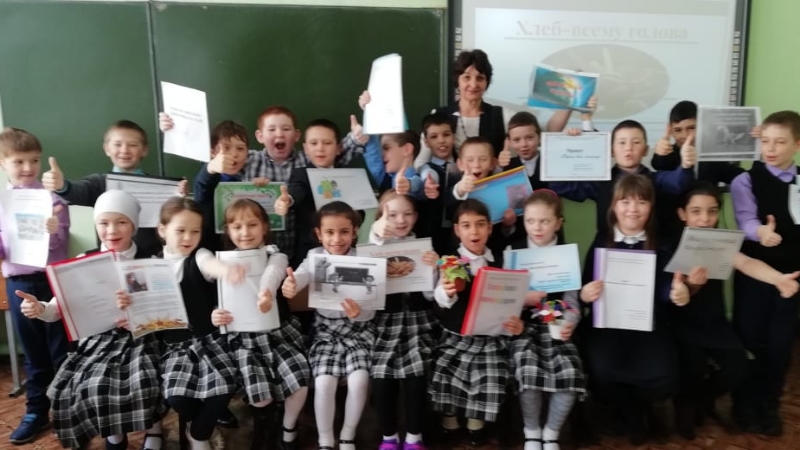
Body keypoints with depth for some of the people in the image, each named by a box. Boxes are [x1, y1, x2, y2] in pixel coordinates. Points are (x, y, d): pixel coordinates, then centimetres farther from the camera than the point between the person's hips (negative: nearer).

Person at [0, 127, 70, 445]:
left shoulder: (51, 196, -7)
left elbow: (62, 243, -10)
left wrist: (54, 232, -32)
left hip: (51, 279, -4)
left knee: (61, 349, 6)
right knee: (33, 352, 15)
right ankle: (36, 411, 27)